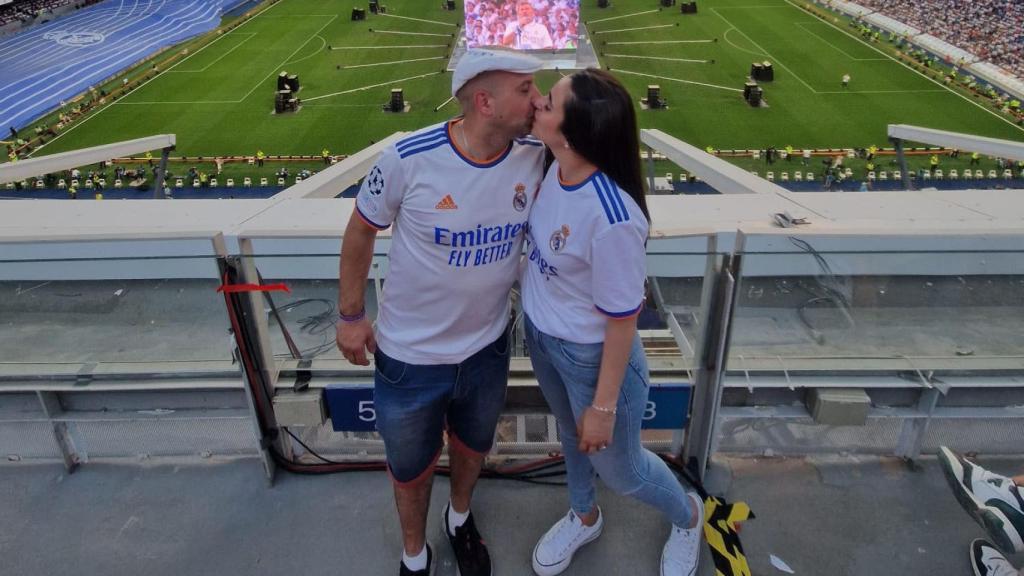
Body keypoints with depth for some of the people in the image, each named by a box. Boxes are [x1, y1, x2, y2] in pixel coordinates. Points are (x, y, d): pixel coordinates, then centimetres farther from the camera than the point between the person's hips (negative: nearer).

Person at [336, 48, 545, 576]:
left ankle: (460, 518, 62)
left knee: (471, 450, 28)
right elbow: (361, 229, -8)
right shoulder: (408, 158, -24)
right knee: (412, 469, 20)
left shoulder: (536, 156, -15)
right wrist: (351, 316, -2)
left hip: (488, 348, 3)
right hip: (409, 355, -3)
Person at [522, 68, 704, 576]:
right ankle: (584, 517, 61)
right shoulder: (557, 168, -13)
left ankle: (687, 517, 52)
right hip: (540, 335, 7)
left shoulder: (612, 220, -37)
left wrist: (604, 407, -16)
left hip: (592, 356, -7)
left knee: (619, 468, 18)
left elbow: (622, 322, -26)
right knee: (570, 434, 31)